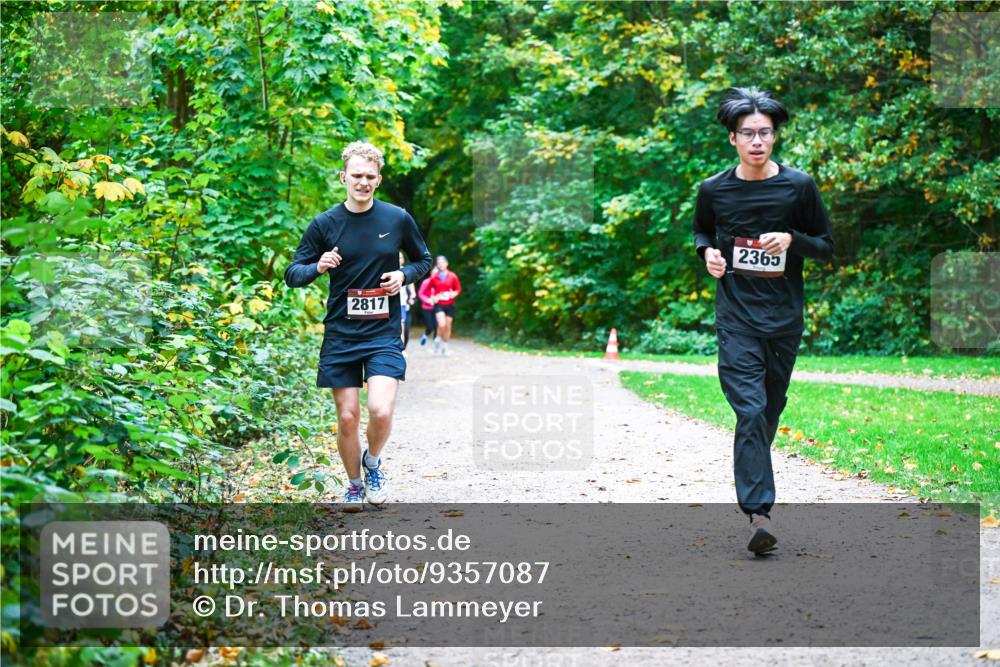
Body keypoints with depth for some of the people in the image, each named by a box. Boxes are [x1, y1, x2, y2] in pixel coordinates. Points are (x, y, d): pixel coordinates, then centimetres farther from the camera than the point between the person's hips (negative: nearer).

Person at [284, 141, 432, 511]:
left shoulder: (398, 219, 0)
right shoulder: (325, 223, -1)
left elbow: (424, 260, 14)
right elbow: (292, 274, 2)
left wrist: (404, 275, -7)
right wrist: (318, 267, -19)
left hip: (384, 333, -1)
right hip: (340, 334, 1)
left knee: (380, 411, -18)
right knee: (347, 418, 2)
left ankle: (373, 462, 14)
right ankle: (354, 486, 25)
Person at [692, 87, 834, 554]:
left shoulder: (799, 186, -1)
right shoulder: (713, 190, 1)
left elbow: (827, 247, 4)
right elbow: (701, 234, 20)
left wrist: (792, 239, -15)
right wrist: (708, 253, -2)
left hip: (784, 315, 2)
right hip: (736, 314, -2)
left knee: (772, 408, 14)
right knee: (750, 410, -13)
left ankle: (752, 476, 38)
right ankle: (758, 511, -19)